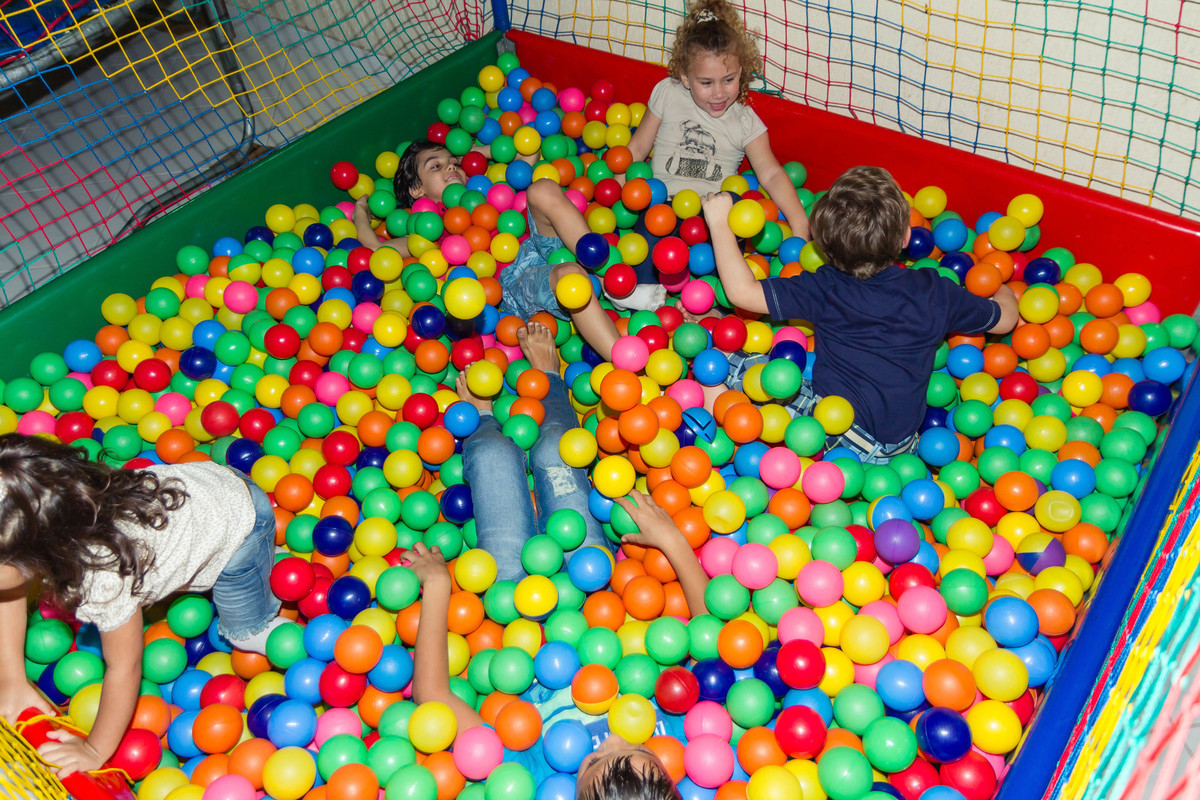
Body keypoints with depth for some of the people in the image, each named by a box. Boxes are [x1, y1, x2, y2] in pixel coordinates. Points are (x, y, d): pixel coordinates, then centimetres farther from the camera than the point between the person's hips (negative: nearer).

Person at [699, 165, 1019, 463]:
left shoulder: (824, 290, -13)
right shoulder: (935, 291, -3)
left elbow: (741, 291, -14)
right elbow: (1005, 318, 13)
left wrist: (720, 222, -4)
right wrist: (1005, 289, 38)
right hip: (902, 443, 5)